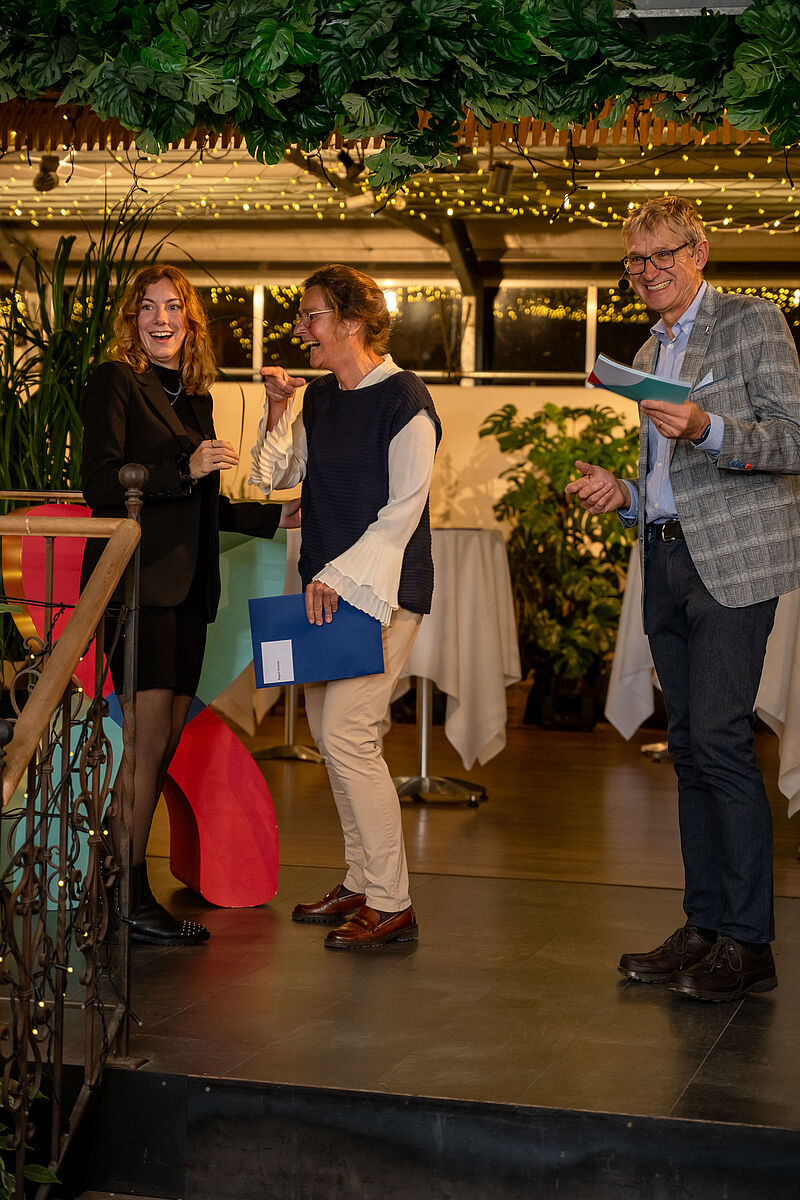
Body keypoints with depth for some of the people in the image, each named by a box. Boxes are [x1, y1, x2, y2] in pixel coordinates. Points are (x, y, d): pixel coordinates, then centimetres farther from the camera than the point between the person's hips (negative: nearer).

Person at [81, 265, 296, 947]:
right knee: (151, 737, -11)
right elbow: (101, 483, -12)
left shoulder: (196, 396, 19)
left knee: (169, 738, 4)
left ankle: (128, 884, 10)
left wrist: (273, 518, 25)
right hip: (137, 579, -7)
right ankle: (129, 900, -5)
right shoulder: (115, 382, -2)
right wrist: (186, 469, -19)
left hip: (186, 586, 7)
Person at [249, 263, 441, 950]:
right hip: (328, 586, 8)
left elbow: (402, 511, -15)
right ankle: (362, 884, 20)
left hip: (380, 590, -8)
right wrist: (278, 412, 2)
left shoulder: (403, 400, -11)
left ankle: (392, 904, -6)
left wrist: (339, 577, -18)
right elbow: (273, 476, 16)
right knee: (330, 733, 10)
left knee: (347, 734, -13)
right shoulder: (319, 399, 14)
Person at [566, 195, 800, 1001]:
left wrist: (707, 430, -24)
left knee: (719, 738, -14)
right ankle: (704, 927, 14)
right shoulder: (649, 354, 22)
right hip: (667, 562, 8)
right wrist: (623, 495, 8)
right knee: (689, 747, 8)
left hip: (734, 560, -8)